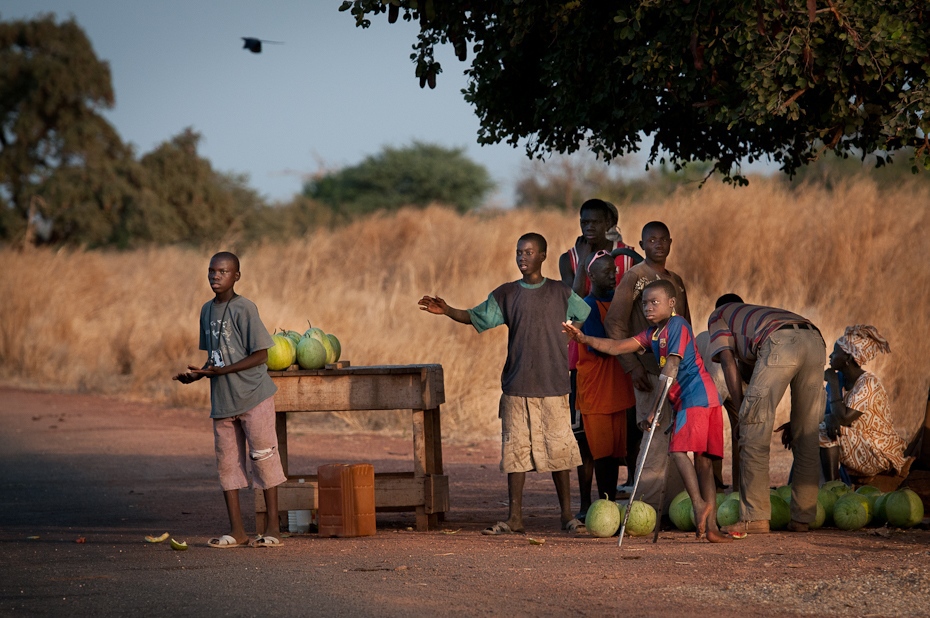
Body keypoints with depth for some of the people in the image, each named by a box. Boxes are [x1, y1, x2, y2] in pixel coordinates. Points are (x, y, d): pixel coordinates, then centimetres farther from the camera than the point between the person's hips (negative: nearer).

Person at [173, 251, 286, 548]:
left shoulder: (244, 309, -11)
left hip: (253, 395, -7)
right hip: (222, 400, 7)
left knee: (263, 455, -2)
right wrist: (196, 375, -1)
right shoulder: (207, 310, 10)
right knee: (227, 461, 6)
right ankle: (237, 530, 11)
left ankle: (272, 526, 5)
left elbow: (260, 354, -14)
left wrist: (221, 371, -20)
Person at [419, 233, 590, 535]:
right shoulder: (506, 294, 8)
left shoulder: (561, 293, 5)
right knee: (515, 448, 1)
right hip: (517, 386, 1)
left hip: (553, 386, -1)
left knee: (558, 447, 0)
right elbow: (475, 317, 1)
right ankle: (515, 517, 6)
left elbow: (591, 318, 14)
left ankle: (567, 514, 10)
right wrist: (446, 310, -14)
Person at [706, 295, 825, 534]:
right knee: (807, 436, 14)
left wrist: (742, 412, 13)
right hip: (815, 342, 6)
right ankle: (802, 517, 13)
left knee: (754, 434, -1)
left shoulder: (718, 316, 30)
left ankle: (755, 517, -5)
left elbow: (728, 362, 16)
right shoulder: (762, 313, 46)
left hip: (781, 344, -6)